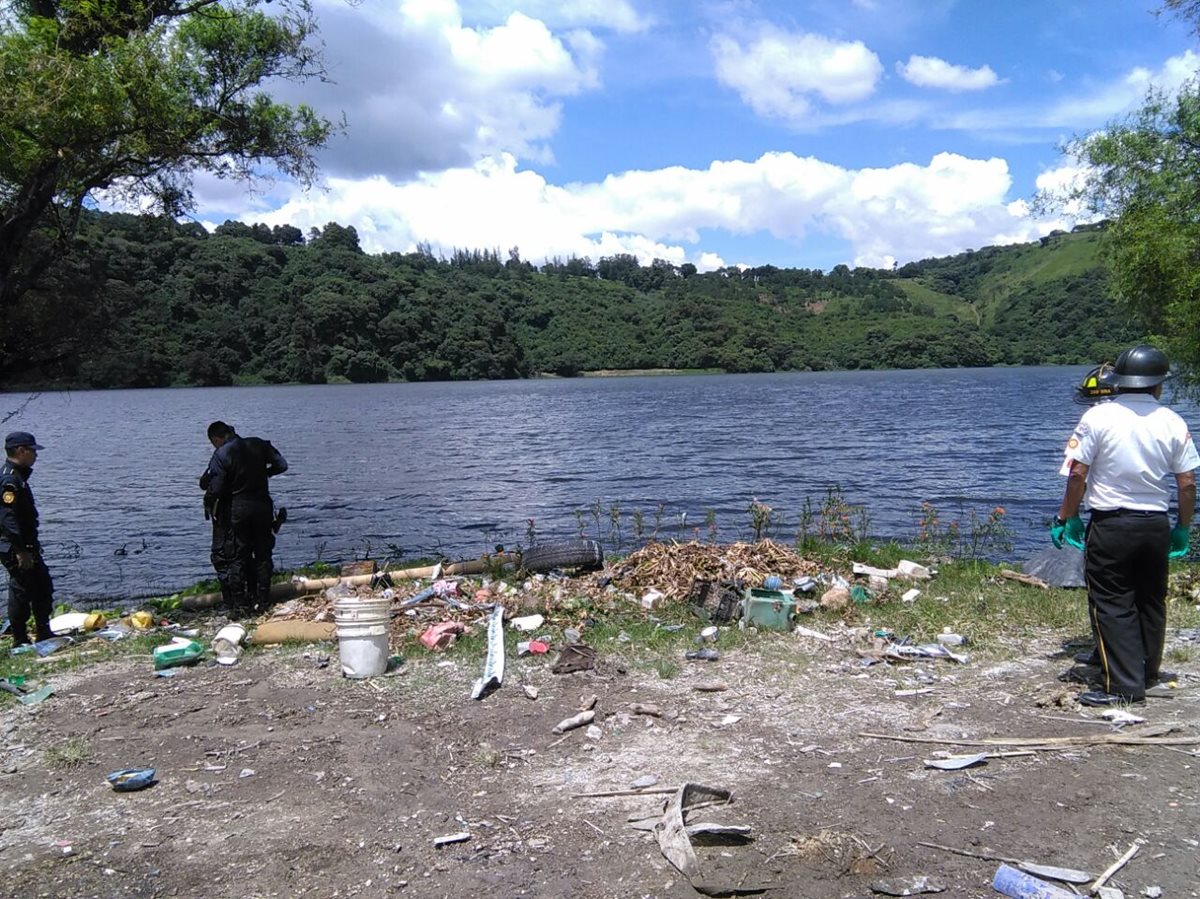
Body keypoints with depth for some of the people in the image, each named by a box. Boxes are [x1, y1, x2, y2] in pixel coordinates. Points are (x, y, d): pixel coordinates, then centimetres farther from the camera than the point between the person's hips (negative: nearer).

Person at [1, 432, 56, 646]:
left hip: (26, 546, 11)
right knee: (21, 591, -2)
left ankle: (44, 634, 25)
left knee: (43, 588, 15)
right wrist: (21, 551, -26)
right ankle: (20, 640, 9)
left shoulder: (18, 476, 14)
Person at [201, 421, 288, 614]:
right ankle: (262, 598, 15)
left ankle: (240, 602, 6)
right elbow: (282, 465, 3)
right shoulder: (259, 445, 1)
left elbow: (214, 487, -15)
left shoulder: (221, 454, -12)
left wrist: (208, 500, 6)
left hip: (235, 509, -4)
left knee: (237, 556, 5)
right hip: (262, 505, 4)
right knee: (263, 554, 12)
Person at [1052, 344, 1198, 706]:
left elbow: (1077, 474, -10)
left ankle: (1122, 685, 2)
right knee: (1151, 601, 18)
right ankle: (1148, 673, 32)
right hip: (1156, 524, 4)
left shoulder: (1098, 417, -10)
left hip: (1110, 524, -4)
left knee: (1112, 604, 2)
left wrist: (1066, 518, 2)